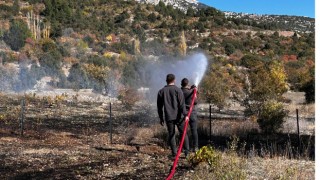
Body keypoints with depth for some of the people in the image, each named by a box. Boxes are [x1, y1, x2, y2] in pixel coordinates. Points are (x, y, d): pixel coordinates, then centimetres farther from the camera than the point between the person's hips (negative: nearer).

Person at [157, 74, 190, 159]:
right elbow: (182, 104, -12)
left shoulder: (161, 91, 6)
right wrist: (185, 114, -10)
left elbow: (159, 106, 9)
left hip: (168, 117, 2)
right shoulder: (178, 90, -5)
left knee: (171, 135, 8)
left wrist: (161, 118, 15)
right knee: (183, 133, 9)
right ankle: (186, 151, 8)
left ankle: (174, 154, 8)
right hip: (178, 116, -2)